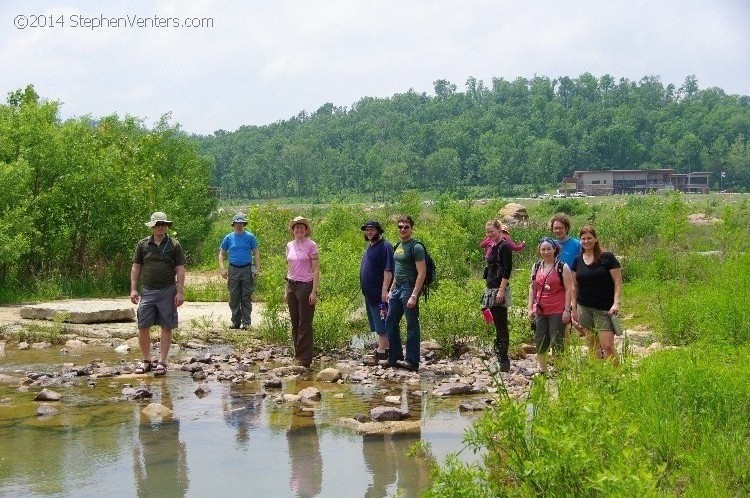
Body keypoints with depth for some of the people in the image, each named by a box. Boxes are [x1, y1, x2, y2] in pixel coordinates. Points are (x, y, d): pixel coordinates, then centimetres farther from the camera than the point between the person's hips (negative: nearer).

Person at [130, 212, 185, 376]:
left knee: (166, 327, 1)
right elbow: (136, 267, 10)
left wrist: (180, 292, -8)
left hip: (167, 292, -2)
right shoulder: (143, 244, 6)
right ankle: (146, 361, 15)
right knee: (143, 327, 0)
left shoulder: (174, 245, 1)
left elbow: (180, 269, -1)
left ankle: (162, 362, 8)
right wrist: (133, 289, 2)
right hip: (147, 291, 2)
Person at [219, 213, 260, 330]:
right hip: (233, 270, 2)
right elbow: (221, 254, 12)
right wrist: (222, 268, -2)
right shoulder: (228, 238, 7)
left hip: (247, 269, -2)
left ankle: (246, 322, 2)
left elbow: (256, 254, 5)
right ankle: (235, 321, 14)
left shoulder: (250, 237, 4)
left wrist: (257, 269, -6)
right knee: (234, 298, 5)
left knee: (246, 298, -1)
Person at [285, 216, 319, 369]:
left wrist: (314, 291, -15)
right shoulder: (289, 246, 10)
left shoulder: (311, 245, -6)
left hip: (306, 285, -6)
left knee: (305, 324, -3)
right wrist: (286, 290, 14)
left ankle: (305, 359, 1)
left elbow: (316, 270, -8)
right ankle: (298, 356, 16)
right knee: (295, 323, 9)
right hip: (292, 286, 6)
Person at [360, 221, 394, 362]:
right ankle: (383, 346, 20)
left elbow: (388, 270, -20)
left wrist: (384, 289, -25)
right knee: (376, 323, 13)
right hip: (369, 292, 10)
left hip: (379, 293, -10)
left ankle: (381, 352, -9)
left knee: (381, 324, -9)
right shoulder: (369, 246, 17)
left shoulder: (384, 246, -13)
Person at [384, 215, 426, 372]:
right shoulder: (398, 247, 15)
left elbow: (422, 273, -16)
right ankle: (394, 358, 19)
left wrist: (414, 296, -21)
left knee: (412, 325, -3)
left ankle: (412, 361, 2)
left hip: (409, 288, -9)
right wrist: (391, 290, 19)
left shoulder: (416, 247, -11)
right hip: (397, 288, 9)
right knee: (390, 322, 10)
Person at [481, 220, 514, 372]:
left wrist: (501, 290, -22)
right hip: (491, 290, 9)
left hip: (500, 290, -9)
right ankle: (500, 358, 15)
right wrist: (486, 289, 20)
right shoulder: (493, 248, 16)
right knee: (497, 326, 11)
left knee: (502, 327, -6)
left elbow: (507, 270, -17)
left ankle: (504, 362, -4)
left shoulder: (505, 247, -10)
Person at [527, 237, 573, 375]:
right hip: (540, 312, 5)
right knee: (540, 343, 8)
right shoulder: (536, 267, 8)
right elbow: (532, 288, 14)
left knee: (557, 343, -1)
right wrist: (530, 308, 7)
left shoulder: (562, 267, -5)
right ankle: (543, 371, 19)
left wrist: (567, 310, -12)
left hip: (557, 312, -5)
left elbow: (569, 289, -7)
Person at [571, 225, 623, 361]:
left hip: (605, 309, -4)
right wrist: (574, 307, 10)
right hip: (584, 308, 4)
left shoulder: (607, 258, -4)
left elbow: (618, 282, -5)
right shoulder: (578, 261, 9)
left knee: (608, 346, -12)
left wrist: (616, 303, -14)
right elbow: (574, 286, 14)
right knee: (592, 346, 10)